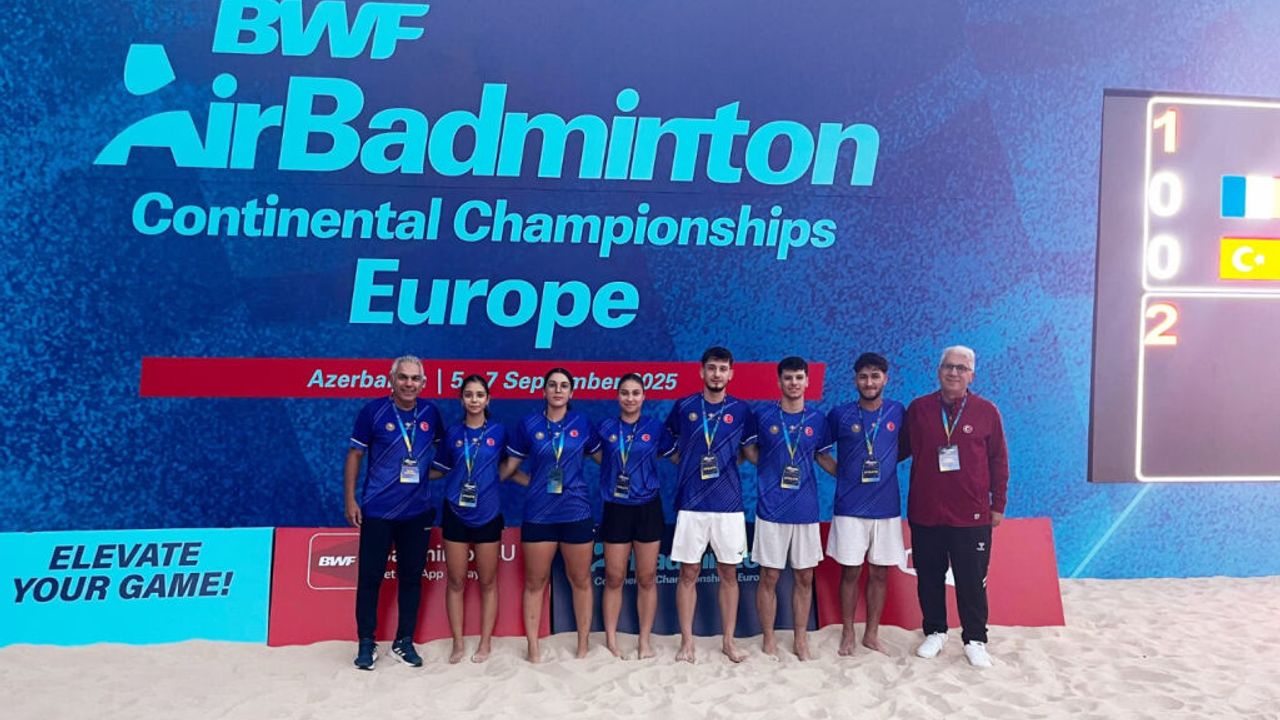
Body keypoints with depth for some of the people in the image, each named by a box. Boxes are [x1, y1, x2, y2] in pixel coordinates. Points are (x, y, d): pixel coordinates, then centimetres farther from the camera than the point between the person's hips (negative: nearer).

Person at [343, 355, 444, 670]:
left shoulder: (431, 413, 1)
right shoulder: (373, 411, -7)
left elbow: (441, 450, 16)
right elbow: (354, 455, -2)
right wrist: (350, 500, -5)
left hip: (417, 511, 3)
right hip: (376, 511, -3)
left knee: (411, 577, 10)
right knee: (370, 576, 3)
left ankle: (404, 641, 23)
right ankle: (366, 642, 18)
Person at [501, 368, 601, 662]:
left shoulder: (582, 423, 3)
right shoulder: (528, 425, 1)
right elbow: (508, 467, 6)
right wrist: (532, 482, -3)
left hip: (576, 512, 0)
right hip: (538, 514, 0)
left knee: (580, 580, 8)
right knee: (535, 581, 6)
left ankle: (583, 645, 21)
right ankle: (533, 647, 17)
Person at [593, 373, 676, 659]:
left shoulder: (655, 427, 0)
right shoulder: (605, 428, 1)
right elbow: (600, 458, 12)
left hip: (648, 508, 0)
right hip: (616, 509, 0)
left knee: (647, 578, 5)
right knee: (614, 578, 4)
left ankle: (645, 640, 16)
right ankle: (611, 639, 16)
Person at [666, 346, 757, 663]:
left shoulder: (740, 410, 2)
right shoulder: (683, 407, 2)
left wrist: (726, 465, 3)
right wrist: (690, 465, 6)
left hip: (729, 503, 1)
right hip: (691, 503, 0)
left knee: (728, 573, 8)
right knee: (689, 573, 5)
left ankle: (729, 640, 20)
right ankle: (687, 641, 15)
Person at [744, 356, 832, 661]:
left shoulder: (818, 419, 4)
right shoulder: (762, 415, -1)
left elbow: (824, 458, 15)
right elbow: (752, 452, 10)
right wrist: (772, 468, -4)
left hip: (806, 509, 2)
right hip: (771, 508, -2)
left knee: (804, 577, 9)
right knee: (769, 577, 4)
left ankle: (801, 639, 23)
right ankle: (769, 639, 18)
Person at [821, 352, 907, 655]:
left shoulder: (898, 412, 2)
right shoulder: (840, 414, -2)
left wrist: (884, 463, 1)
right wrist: (839, 471, -2)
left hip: (886, 507, 2)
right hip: (850, 507, -1)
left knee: (880, 573, 9)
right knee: (850, 571, 5)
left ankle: (872, 634, 23)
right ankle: (848, 634, 19)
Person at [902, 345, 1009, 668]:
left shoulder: (986, 411, 0)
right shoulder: (918, 408, 2)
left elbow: (999, 461, 4)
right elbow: (902, 449, 10)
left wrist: (998, 505, 4)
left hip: (972, 515, -1)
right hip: (925, 513, 1)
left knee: (972, 580, 6)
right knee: (929, 577, 11)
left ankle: (975, 639, 22)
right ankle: (935, 632, 28)